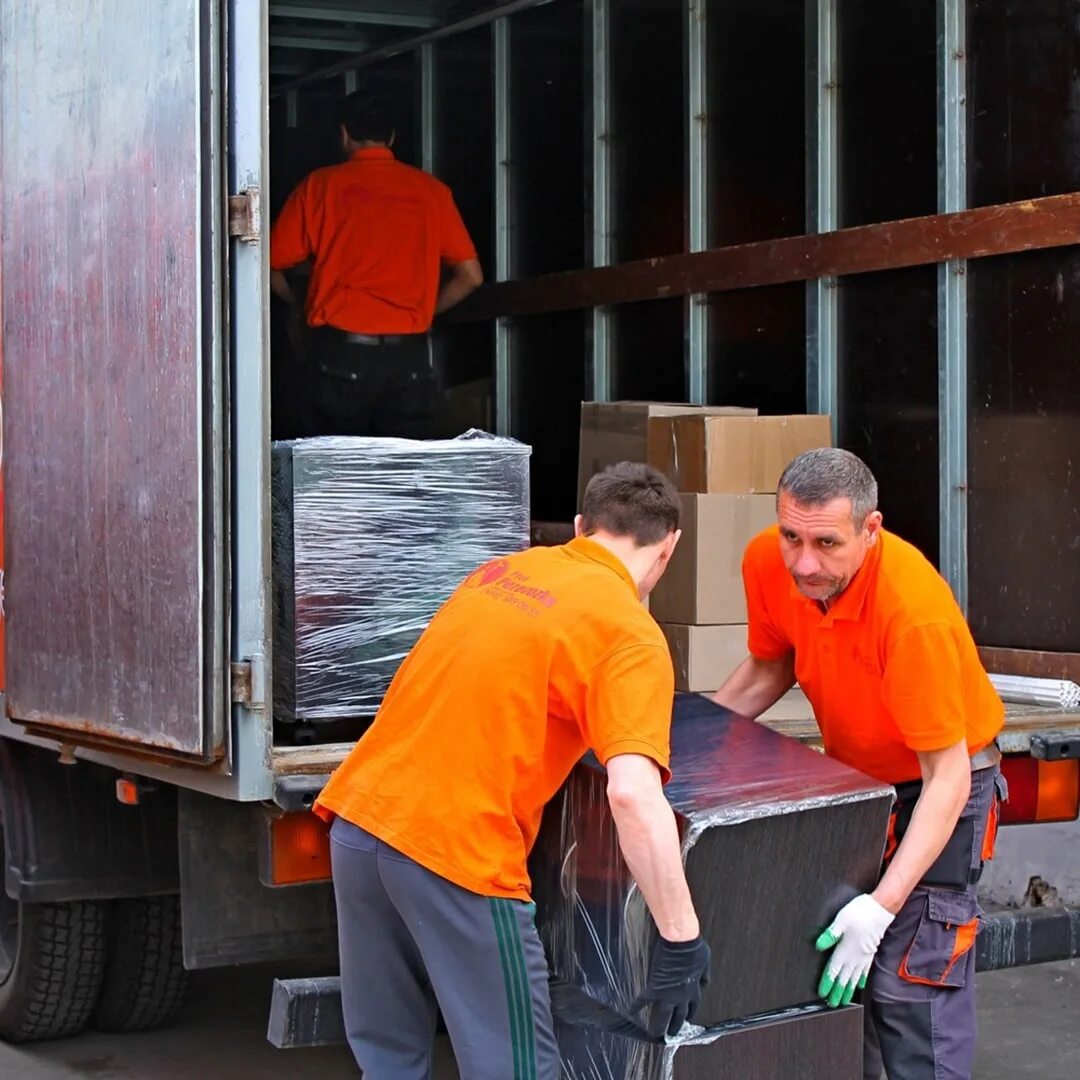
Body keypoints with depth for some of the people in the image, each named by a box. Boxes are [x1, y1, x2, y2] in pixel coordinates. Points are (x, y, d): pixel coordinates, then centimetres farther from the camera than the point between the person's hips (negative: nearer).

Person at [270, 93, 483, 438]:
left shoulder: (320, 185, 3)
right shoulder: (431, 191, 8)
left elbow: (272, 265, 6)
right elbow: (470, 275, 7)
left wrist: (298, 308, 24)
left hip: (341, 354, -1)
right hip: (409, 355, 2)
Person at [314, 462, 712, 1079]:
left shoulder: (504, 571, 15)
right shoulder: (632, 636, -6)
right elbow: (634, 795, -19)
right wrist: (682, 937, -15)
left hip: (357, 821, 7)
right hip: (457, 853, -7)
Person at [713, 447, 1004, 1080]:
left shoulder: (915, 612, -36)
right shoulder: (767, 562, -17)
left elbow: (946, 777, -32)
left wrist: (883, 906, -38)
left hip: (940, 784, -6)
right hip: (851, 775, 7)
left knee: (909, 984, -12)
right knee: (828, 959, 13)